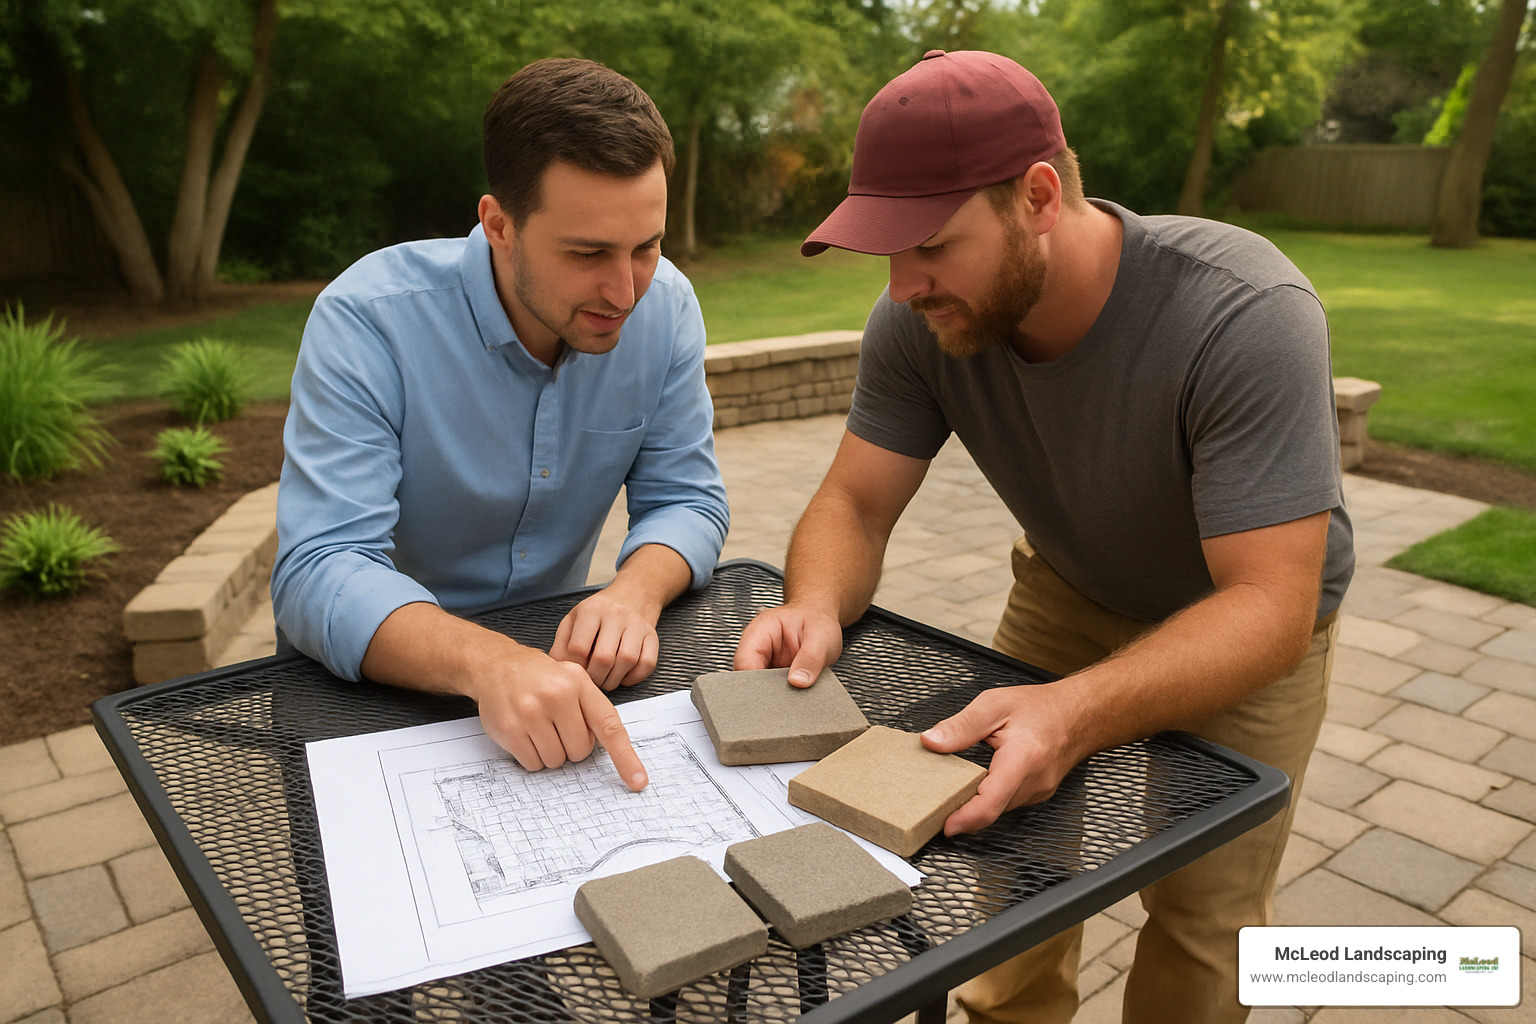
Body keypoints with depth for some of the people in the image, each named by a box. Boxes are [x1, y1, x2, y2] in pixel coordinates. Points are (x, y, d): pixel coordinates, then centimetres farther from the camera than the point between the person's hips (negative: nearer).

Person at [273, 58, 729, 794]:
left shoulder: (665, 305, -9)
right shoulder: (368, 319, -21)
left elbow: (685, 497, -5)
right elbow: (319, 572, -28)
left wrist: (637, 591, -28)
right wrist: (485, 662, -47)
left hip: (554, 648, 3)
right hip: (385, 675, -2)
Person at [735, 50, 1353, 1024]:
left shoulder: (1248, 317, -35)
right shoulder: (922, 320, -22)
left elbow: (1267, 604, -37)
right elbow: (855, 504, -16)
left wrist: (1075, 715, -53)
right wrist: (817, 606, -38)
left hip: (1247, 628, -3)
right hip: (1069, 595, 3)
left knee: (1200, 919, 1)